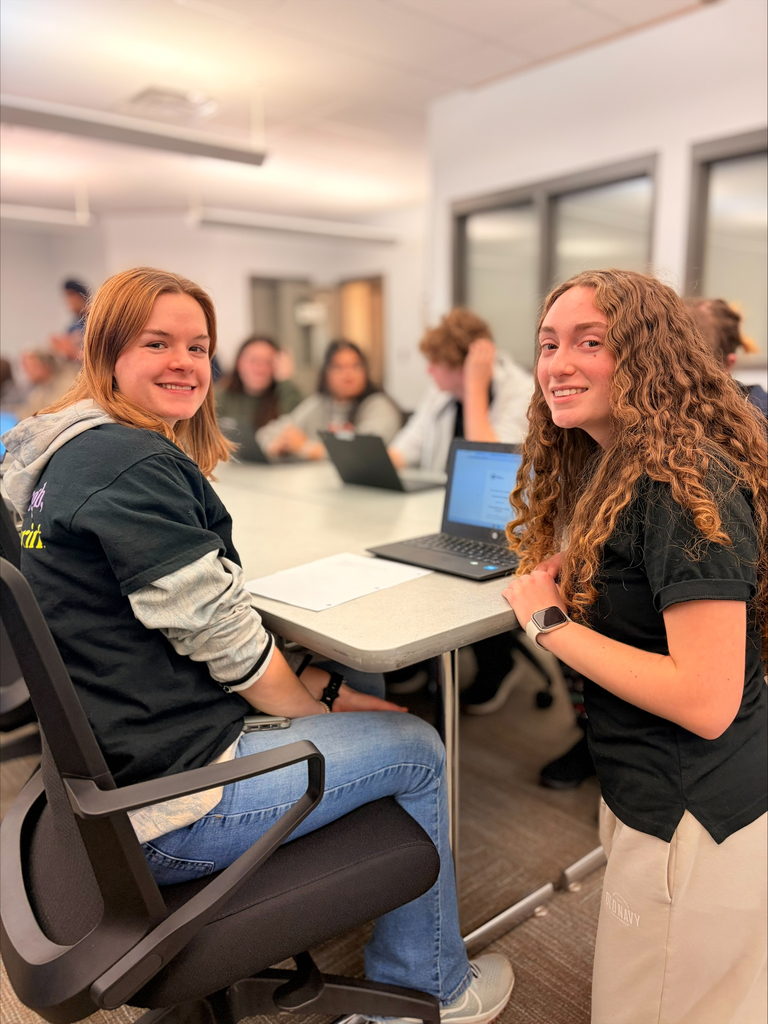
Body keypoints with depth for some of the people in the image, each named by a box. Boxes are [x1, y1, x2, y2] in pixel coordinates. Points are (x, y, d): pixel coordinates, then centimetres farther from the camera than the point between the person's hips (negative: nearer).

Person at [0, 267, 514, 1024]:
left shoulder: (64, 454, 9)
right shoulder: (136, 466, -23)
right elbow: (221, 637, -22)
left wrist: (315, 684, 5)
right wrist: (320, 702, -3)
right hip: (168, 800, -10)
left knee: (358, 682, 19)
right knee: (416, 748, 3)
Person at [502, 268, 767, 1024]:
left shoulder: (685, 486, -25)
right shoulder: (610, 465, 4)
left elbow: (707, 701, -28)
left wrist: (549, 622, -21)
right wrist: (557, 575, -5)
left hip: (695, 823, -9)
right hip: (647, 793, 9)